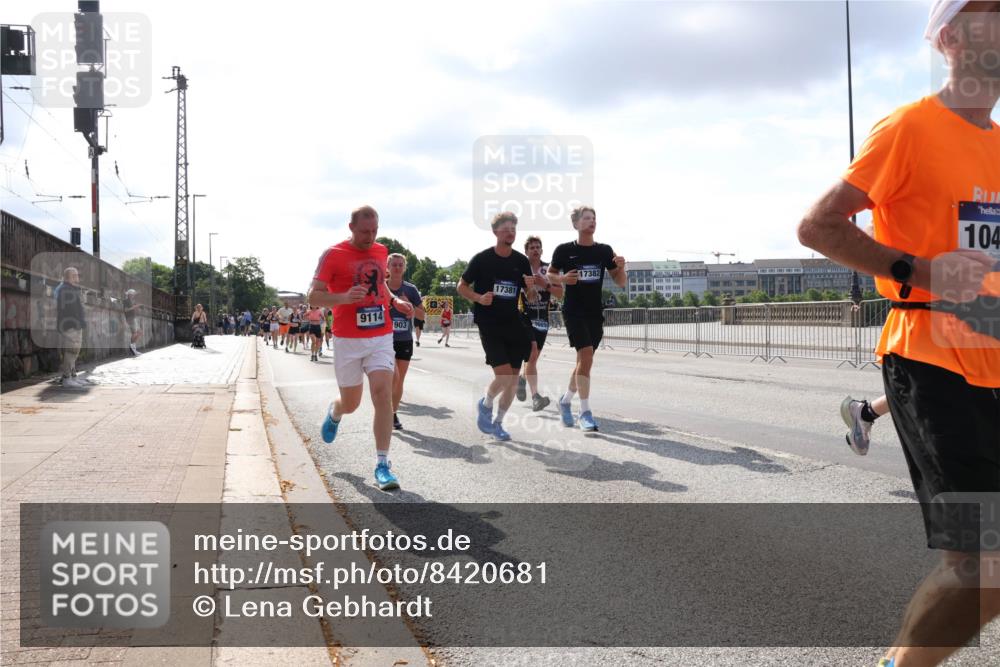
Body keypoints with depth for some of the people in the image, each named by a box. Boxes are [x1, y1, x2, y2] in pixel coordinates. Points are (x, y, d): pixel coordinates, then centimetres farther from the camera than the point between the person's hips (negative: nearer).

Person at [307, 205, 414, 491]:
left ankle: (382, 465, -6)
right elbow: (313, 296, -9)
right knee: (351, 403, 9)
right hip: (348, 340, -3)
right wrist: (344, 298, -26)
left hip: (381, 336, 3)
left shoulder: (381, 252, 9)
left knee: (383, 394, -12)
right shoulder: (333, 255, -7)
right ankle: (334, 412, 48)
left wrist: (394, 301, 10)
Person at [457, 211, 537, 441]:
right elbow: (461, 287, 3)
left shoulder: (521, 261, 6)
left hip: (513, 325, 5)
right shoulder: (482, 259, -5)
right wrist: (478, 298, -16)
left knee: (513, 379, 4)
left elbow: (532, 299, 11)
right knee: (503, 374, -17)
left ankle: (498, 422, 22)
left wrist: (532, 288, -12)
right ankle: (485, 404, 14)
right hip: (488, 325, -4)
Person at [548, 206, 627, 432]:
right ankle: (585, 413, -11)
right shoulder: (564, 250, -3)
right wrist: (563, 279, -13)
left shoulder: (604, 251, 5)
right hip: (573, 312, -5)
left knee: (583, 361, 13)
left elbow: (621, 282, 7)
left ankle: (566, 401, 35)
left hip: (595, 313, 5)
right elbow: (550, 275, 8)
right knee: (586, 356, -17)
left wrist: (621, 267, -13)